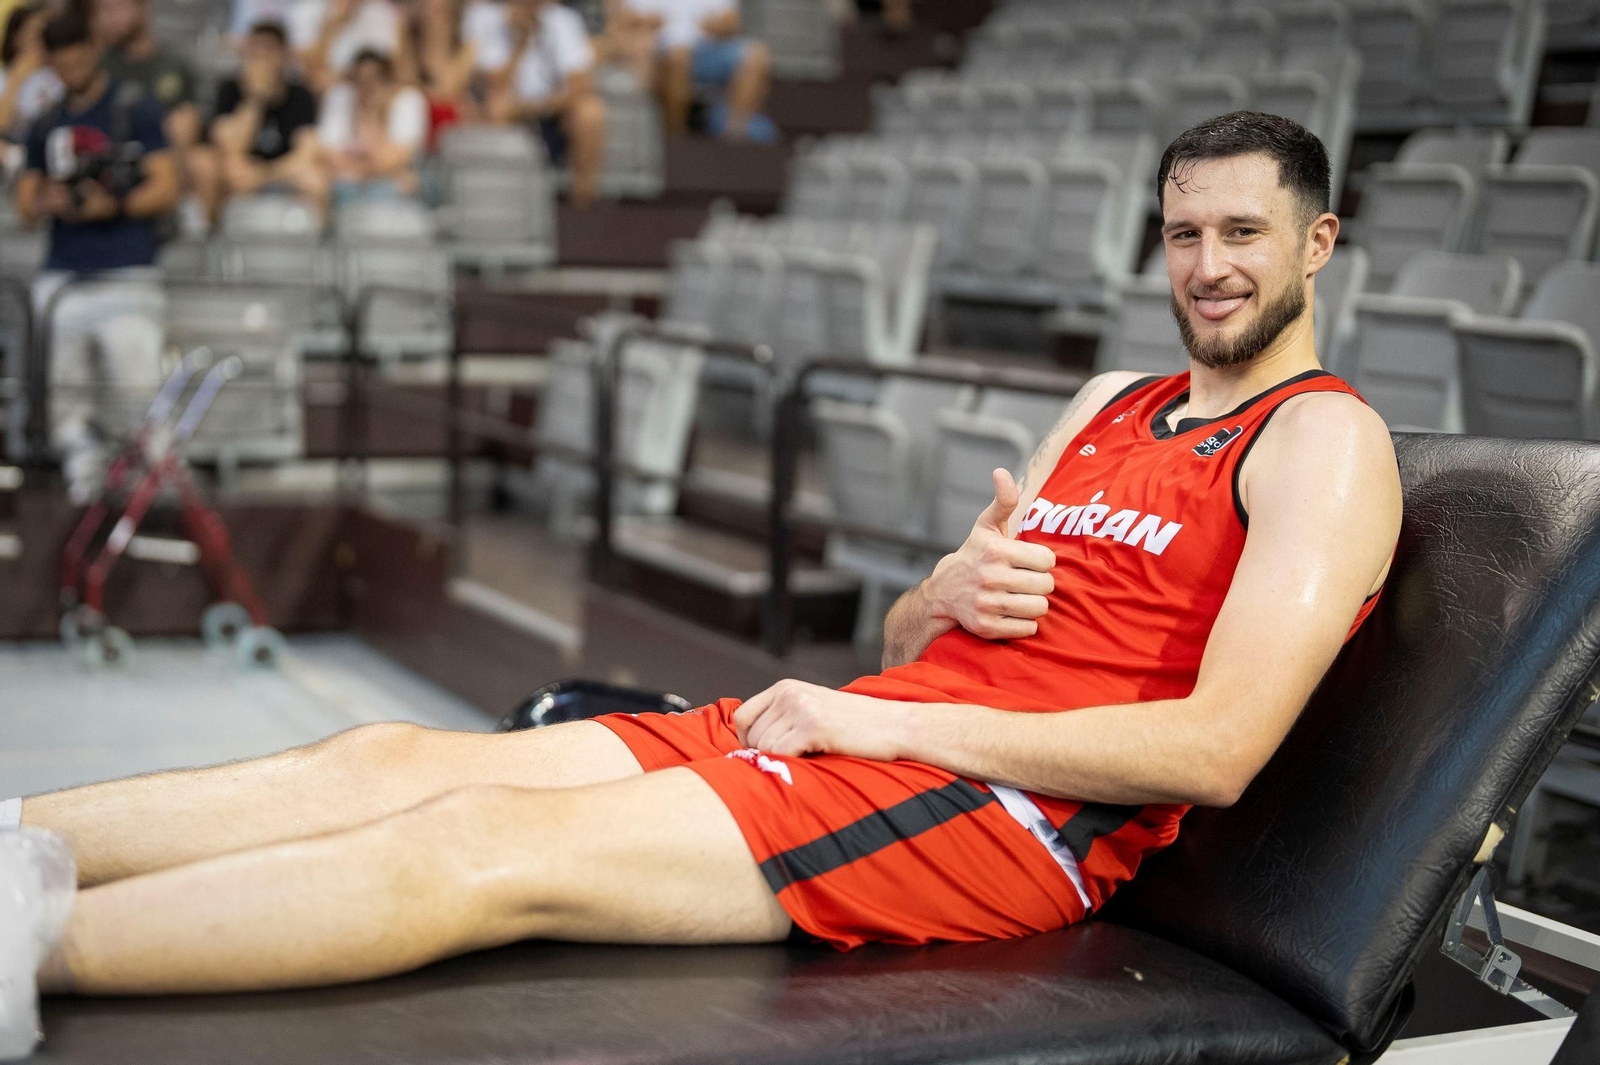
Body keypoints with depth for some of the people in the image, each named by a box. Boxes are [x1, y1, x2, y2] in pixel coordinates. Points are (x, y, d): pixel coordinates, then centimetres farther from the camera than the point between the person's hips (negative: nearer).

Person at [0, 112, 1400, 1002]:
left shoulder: (1325, 438, 0)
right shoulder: (1108, 404, 23)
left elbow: (1216, 749, -15)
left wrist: (887, 721, -14)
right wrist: (944, 597, -3)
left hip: (1015, 810, -7)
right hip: (873, 729, 7)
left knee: (492, 845, -23)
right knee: (396, 761, -8)